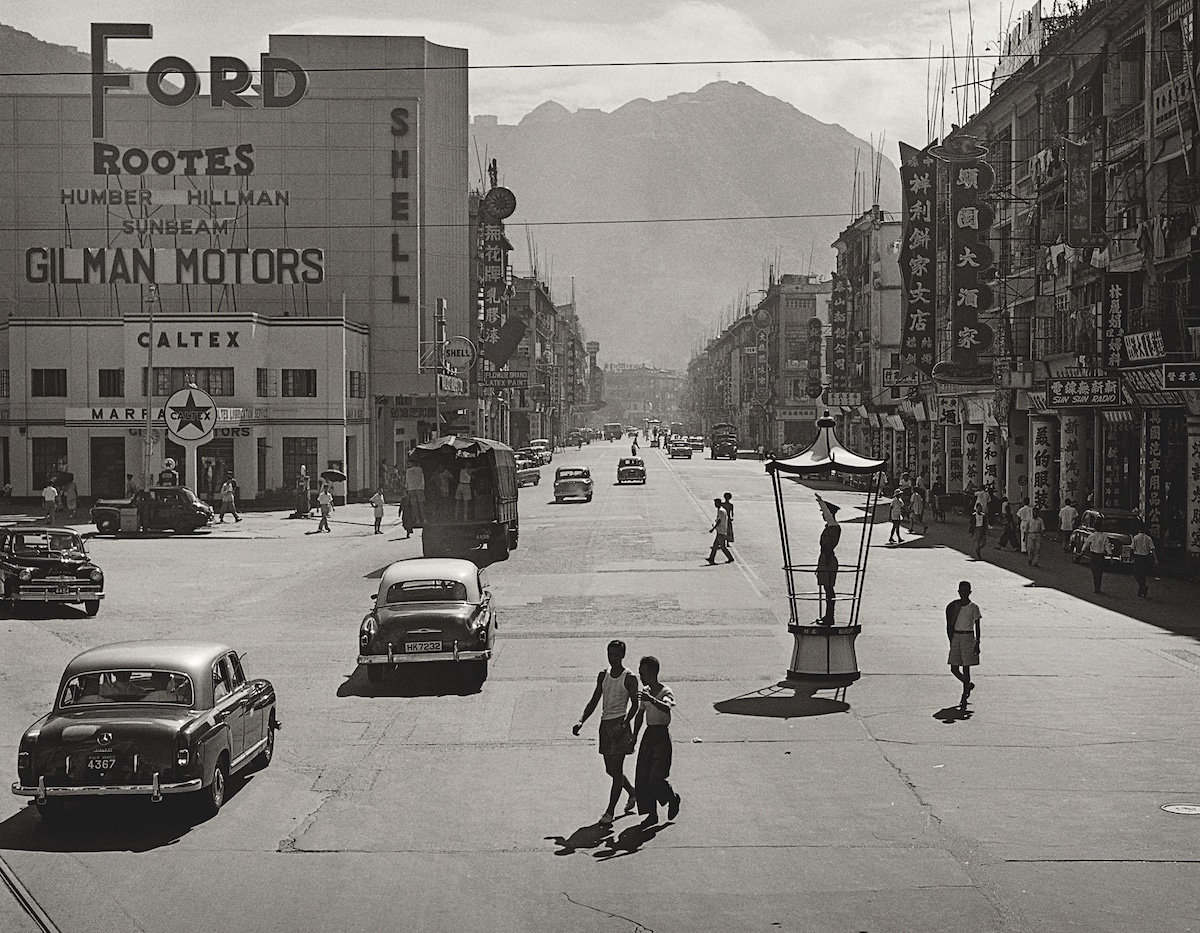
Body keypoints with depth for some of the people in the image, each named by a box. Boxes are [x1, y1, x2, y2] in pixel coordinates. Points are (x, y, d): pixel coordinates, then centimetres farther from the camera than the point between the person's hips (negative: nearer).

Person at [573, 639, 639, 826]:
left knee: (616, 769, -8)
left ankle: (610, 812, -6)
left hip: (620, 724, -6)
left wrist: (624, 724, -23)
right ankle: (632, 793, 37)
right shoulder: (603, 675, 12)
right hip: (605, 724, 6)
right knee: (610, 770, 12)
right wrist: (581, 721, 0)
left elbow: (634, 705, -9)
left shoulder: (629, 678, -5)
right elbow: (594, 701, 13)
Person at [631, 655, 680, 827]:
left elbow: (666, 708, -34)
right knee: (642, 777, 1)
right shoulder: (645, 691, 9)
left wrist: (651, 699, -51)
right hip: (649, 734, 7)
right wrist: (634, 737, 17)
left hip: (662, 735, -7)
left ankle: (673, 799, 18)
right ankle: (651, 814, 9)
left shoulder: (666, 692, -12)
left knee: (656, 777, -11)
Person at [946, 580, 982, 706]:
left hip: (968, 637, -4)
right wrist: (951, 641, 8)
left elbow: (977, 627, -1)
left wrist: (977, 643, -7)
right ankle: (968, 685, 28)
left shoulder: (973, 608, -2)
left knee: (966, 668, -2)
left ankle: (964, 696, 6)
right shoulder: (954, 606, 6)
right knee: (954, 669, 2)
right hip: (956, 636, 4)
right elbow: (950, 625, 11)